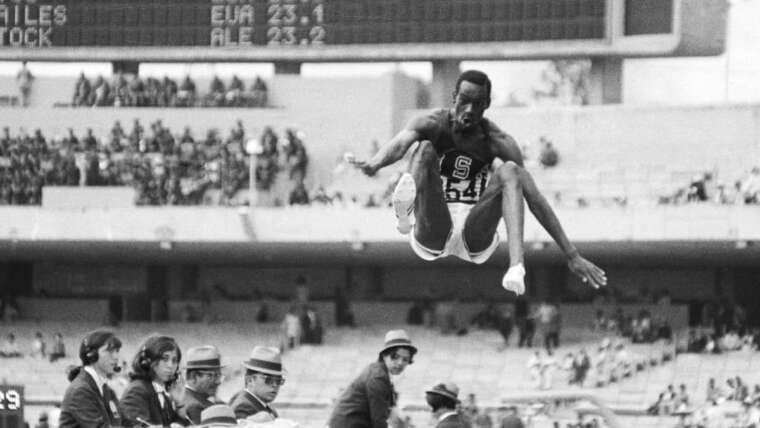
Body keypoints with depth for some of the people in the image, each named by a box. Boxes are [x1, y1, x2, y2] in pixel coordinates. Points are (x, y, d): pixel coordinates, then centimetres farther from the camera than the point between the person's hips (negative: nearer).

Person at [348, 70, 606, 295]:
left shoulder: (497, 142, 1)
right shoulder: (433, 125, 0)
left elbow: (534, 198, -3)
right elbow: (401, 142, -23)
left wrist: (572, 256, -8)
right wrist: (375, 164, -49)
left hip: (476, 239, 1)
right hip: (432, 237, -1)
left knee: (509, 172, -21)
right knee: (426, 149, -19)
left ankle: (516, 267, -42)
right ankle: (405, 212, -56)